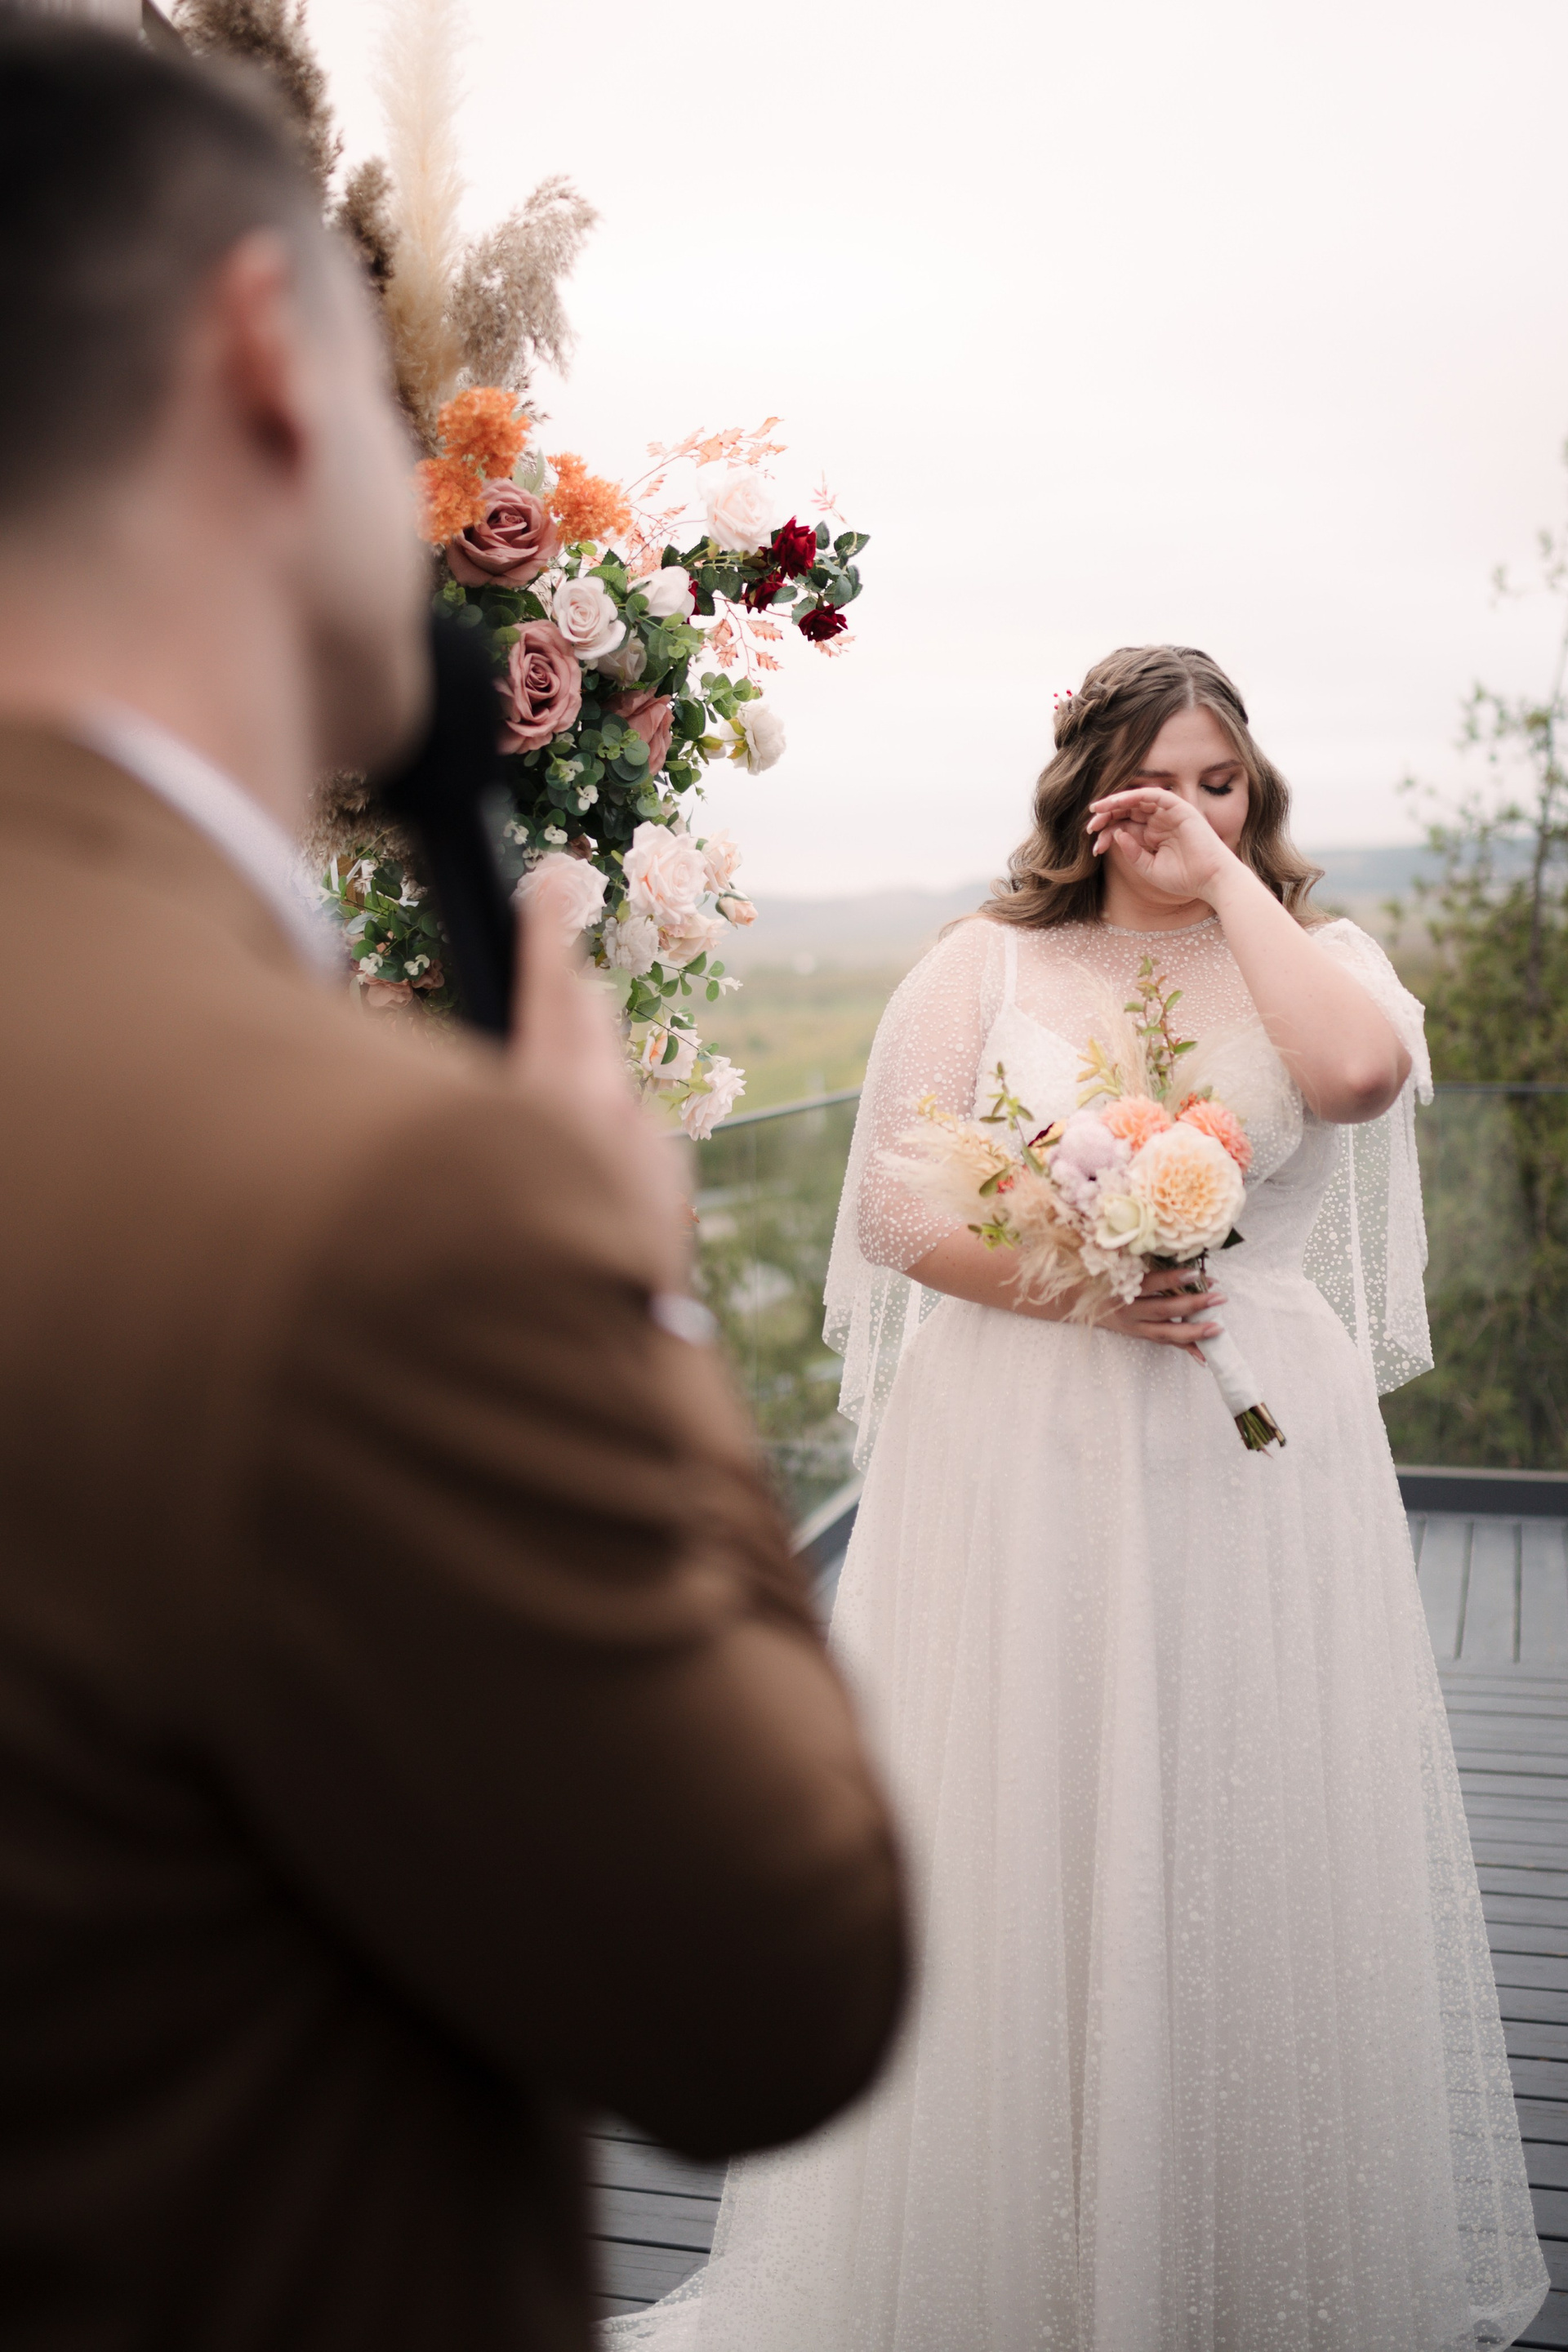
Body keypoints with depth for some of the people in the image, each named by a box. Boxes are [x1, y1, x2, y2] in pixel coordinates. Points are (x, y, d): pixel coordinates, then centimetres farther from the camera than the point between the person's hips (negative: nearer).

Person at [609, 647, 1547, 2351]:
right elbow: (897, 1205, -2)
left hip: (1257, 1456, 1)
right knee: (1023, 1841, 6)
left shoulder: (1319, 956, 7)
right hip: (1025, 1458, 0)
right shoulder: (986, 966, 5)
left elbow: (1362, 1071, -18)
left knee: (1247, 1848, 9)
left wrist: (1231, 880, -9)